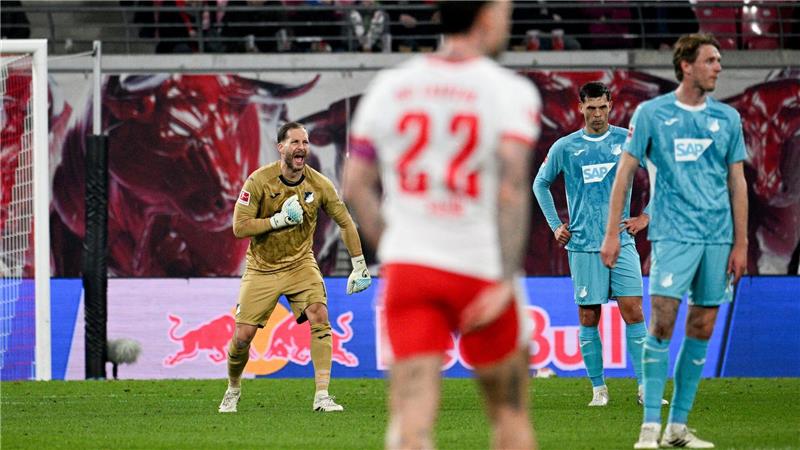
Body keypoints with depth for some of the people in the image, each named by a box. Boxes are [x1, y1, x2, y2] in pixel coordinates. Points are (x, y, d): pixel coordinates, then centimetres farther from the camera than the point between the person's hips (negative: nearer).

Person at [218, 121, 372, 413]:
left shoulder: (318, 184, -9)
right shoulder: (259, 181, -16)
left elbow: (345, 222, 4)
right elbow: (239, 227, -18)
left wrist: (359, 266, 2)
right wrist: (280, 219, -26)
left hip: (301, 263, 1)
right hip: (262, 268, -1)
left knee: (319, 317, -22)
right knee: (242, 335, -4)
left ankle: (322, 397, -20)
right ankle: (233, 389, 27)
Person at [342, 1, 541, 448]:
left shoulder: (389, 87, 8)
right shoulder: (510, 92, -4)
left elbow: (355, 185, 9)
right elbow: (512, 185, -15)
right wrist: (506, 281, -15)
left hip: (407, 265, 3)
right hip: (482, 271, -2)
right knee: (510, 412, 15)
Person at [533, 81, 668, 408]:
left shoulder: (628, 141, 3)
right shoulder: (565, 147, 4)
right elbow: (541, 184, 18)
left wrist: (645, 217, 5)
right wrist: (555, 225, 10)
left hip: (622, 242, 0)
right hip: (583, 245, 0)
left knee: (633, 311, -8)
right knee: (589, 317, 0)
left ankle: (645, 386, -7)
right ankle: (598, 388, 7)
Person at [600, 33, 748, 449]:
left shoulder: (727, 118, 10)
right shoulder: (651, 114, 0)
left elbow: (737, 183, 12)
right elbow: (625, 171, 3)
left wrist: (740, 244, 7)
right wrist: (612, 233, -2)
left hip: (717, 237, 4)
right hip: (672, 234, -4)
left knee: (702, 330, 4)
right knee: (662, 324, -13)